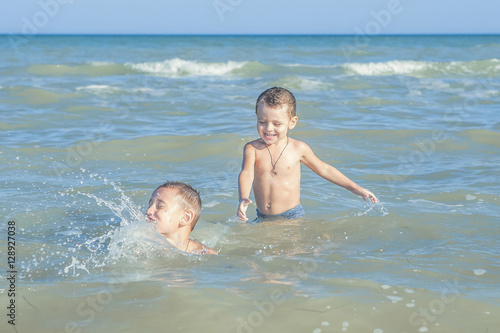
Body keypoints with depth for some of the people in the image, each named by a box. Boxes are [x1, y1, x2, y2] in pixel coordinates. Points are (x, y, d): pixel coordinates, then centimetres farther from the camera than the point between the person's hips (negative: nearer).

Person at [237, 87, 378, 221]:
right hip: (263, 218, 2)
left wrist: (356, 188, 13)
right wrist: (243, 199, -40)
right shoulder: (252, 148, -3)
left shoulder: (298, 148, -1)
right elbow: (246, 174, -17)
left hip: (293, 216, -2)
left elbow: (324, 169, 11)